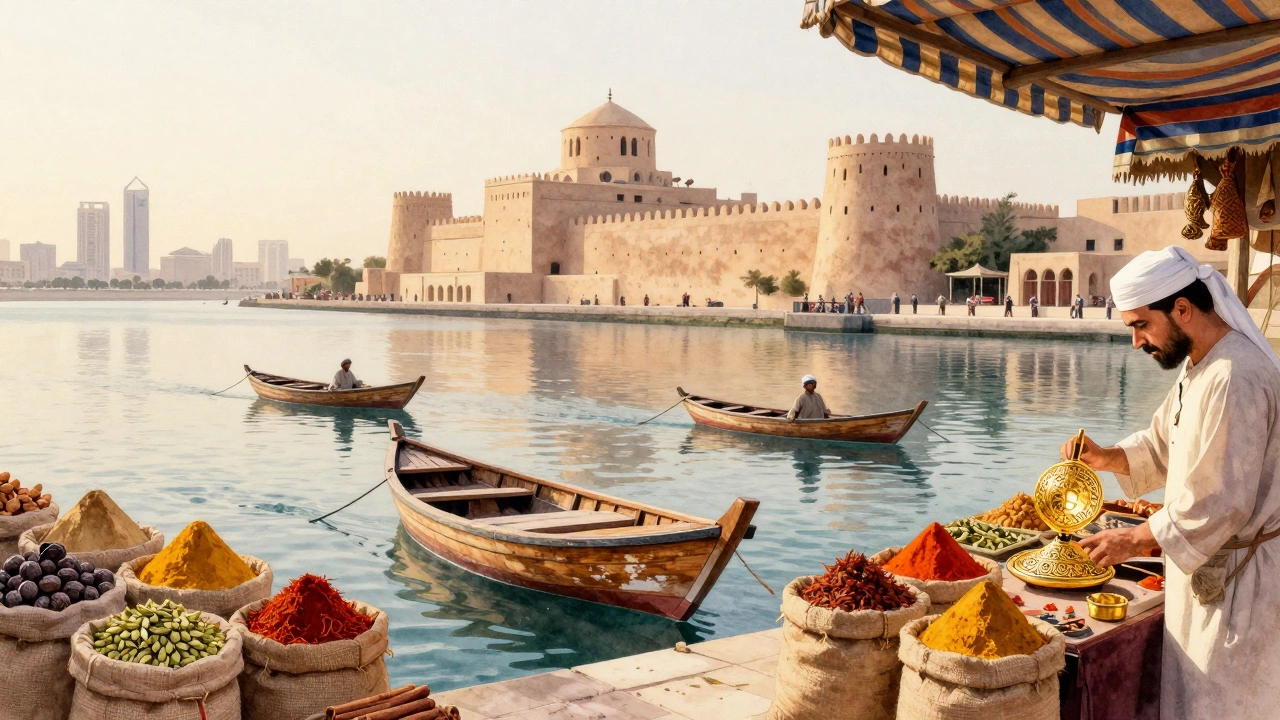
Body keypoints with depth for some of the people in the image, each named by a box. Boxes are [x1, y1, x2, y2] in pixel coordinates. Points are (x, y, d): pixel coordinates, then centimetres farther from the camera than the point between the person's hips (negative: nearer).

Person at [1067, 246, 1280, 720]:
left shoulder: (1237, 378, -25)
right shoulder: (1197, 366, 8)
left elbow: (1220, 502, -26)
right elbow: (1162, 446, 18)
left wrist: (1136, 540, -18)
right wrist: (1105, 458, -1)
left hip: (1238, 577, -9)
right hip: (1205, 565, 9)